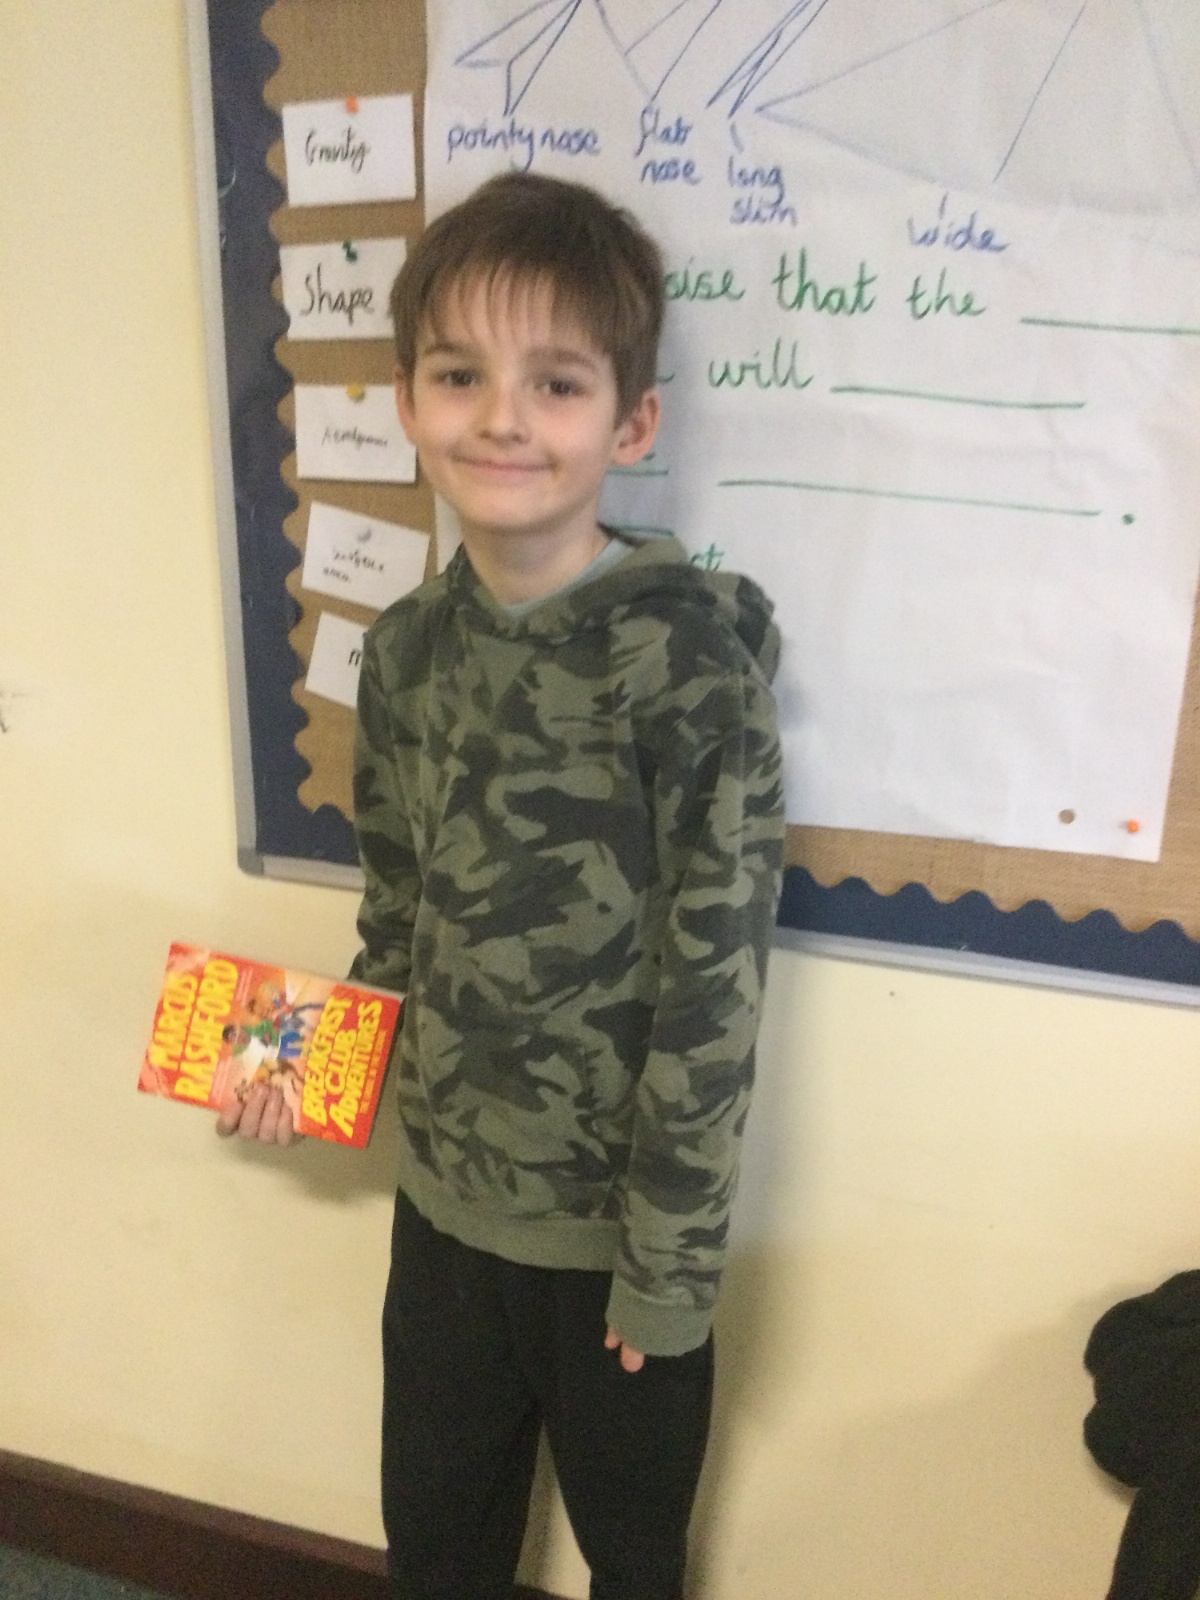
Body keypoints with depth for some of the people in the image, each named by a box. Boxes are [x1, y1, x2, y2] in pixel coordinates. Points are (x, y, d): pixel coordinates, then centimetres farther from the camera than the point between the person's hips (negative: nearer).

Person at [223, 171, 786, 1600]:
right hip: (442, 1194, 5)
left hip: (617, 1226, -4)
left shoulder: (686, 653, -20)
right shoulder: (407, 648, -2)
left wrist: (671, 1259, -14)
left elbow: (715, 977, -18)